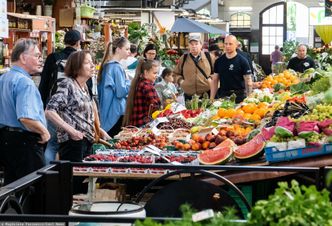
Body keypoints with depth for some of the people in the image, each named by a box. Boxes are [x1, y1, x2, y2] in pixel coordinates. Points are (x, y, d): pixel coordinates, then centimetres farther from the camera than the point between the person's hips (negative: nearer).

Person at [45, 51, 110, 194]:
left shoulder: (85, 87, 15)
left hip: (87, 141, 8)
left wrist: (98, 130, 14)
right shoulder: (67, 85, -10)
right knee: (74, 182, -8)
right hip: (73, 142, -8)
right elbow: (49, 112, -18)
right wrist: (71, 130, -20)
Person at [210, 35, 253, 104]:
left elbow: (248, 82, -4)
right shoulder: (219, 61, 8)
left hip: (239, 96, -3)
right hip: (222, 95, 3)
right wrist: (211, 98, 5)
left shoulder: (242, 61, -3)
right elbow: (215, 80, 12)